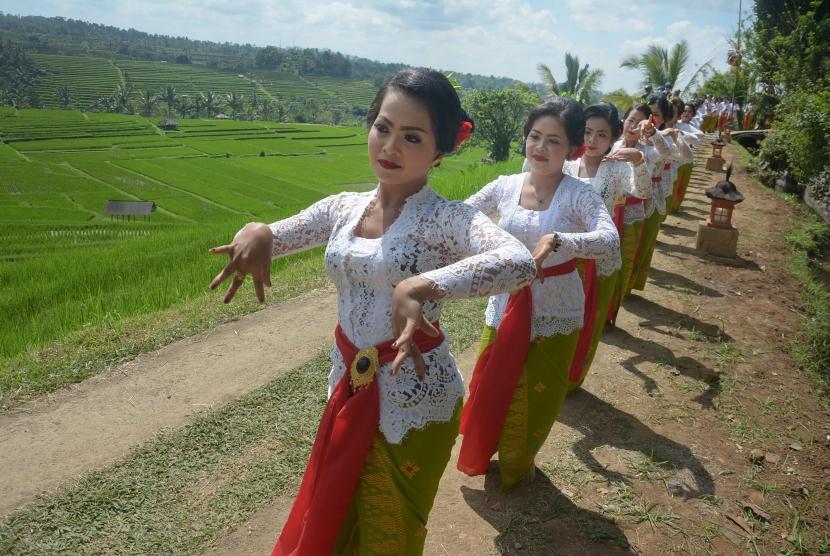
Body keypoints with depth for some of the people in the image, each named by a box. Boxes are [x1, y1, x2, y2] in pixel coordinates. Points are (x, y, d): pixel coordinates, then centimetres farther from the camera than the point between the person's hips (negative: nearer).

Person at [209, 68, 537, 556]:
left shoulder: (445, 217, -18)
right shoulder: (342, 207, 0)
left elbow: (521, 262, -35)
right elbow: (273, 240, 3)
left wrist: (421, 287, -49)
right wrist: (256, 232, -21)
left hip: (414, 398, -5)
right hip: (349, 387, 5)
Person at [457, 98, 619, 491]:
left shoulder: (578, 195, -15)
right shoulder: (505, 186, -4)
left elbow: (610, 241, -30)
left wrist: (557, 240, -46)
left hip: (554, 313, -2)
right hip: (506, 305, 3)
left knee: (535, 396, 14)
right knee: (492, 387, 15)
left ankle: (519, 461, 44)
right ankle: (483, 454, 45)